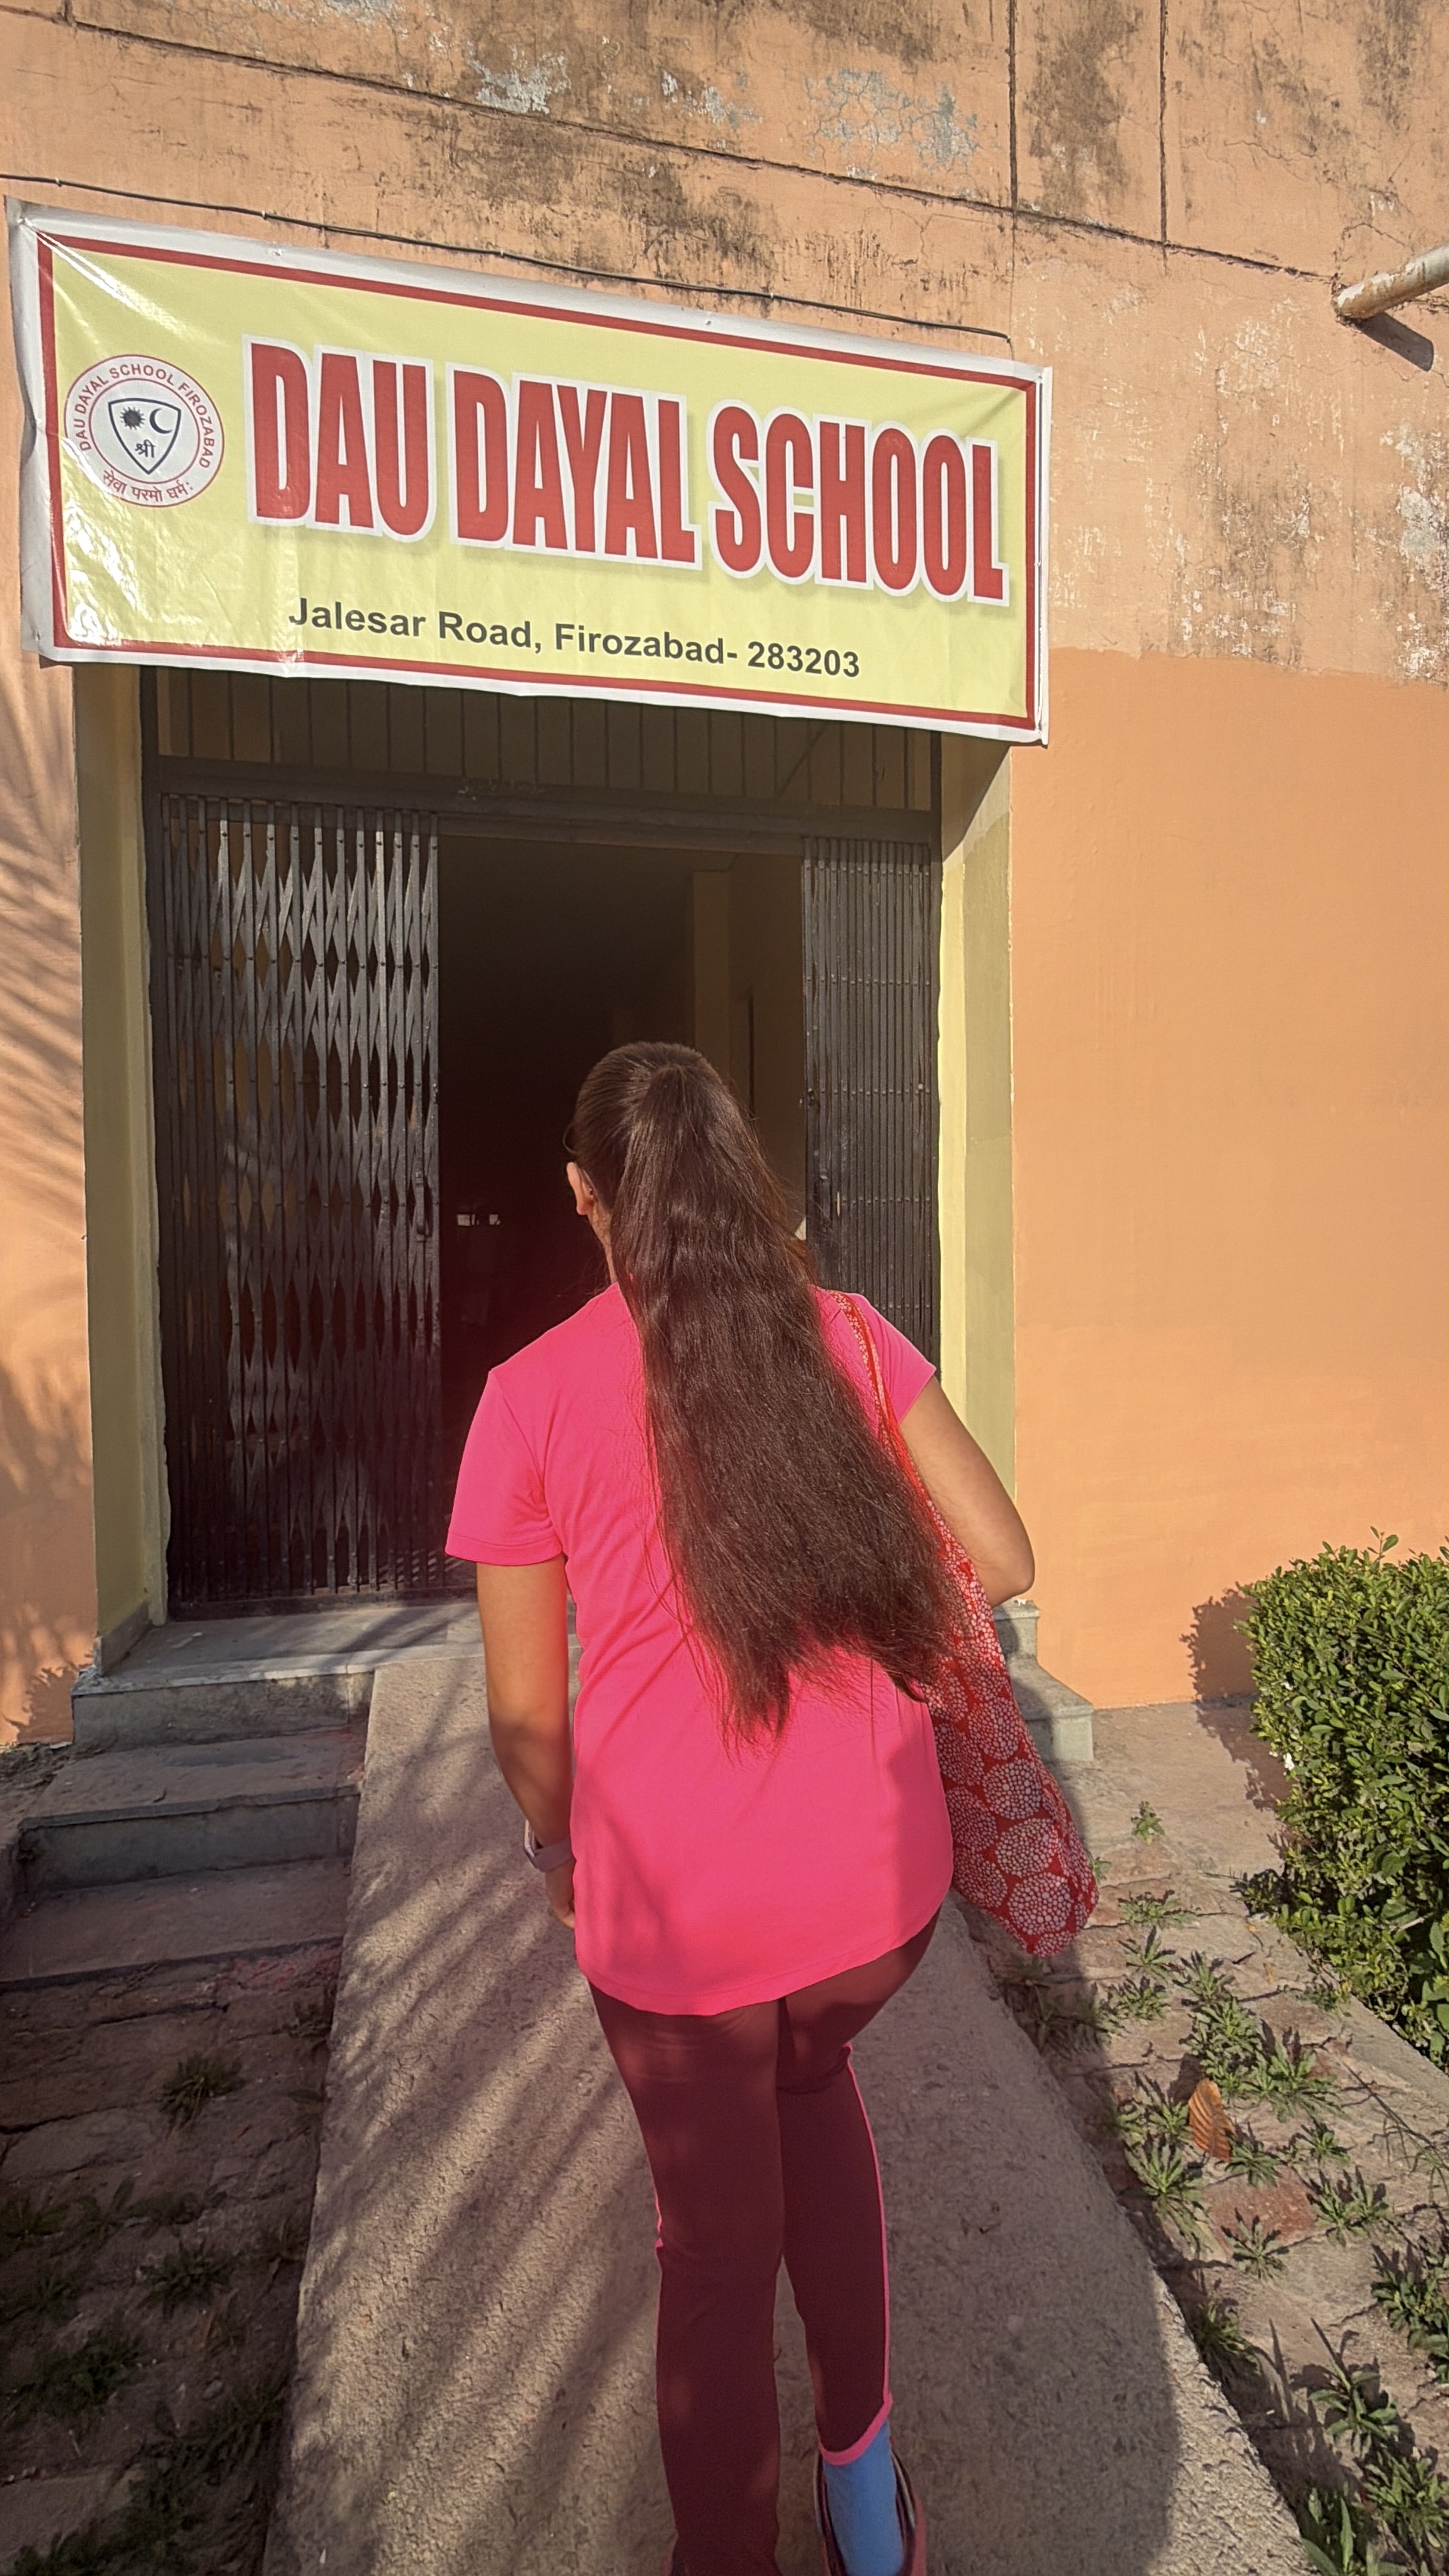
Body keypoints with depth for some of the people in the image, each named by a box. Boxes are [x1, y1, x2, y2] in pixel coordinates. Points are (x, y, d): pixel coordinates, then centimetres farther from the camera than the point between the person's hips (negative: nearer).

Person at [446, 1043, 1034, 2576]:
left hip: (677, 1913, -2)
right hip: (880, 1882, 3)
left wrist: (558, 1850, 14)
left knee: (718, 2243, 26)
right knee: (812, 2071, 36)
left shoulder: (530, 1397, -10)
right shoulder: (847, 1339, -5)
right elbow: (1001, 1560, -2)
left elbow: (526, 1716, -5)